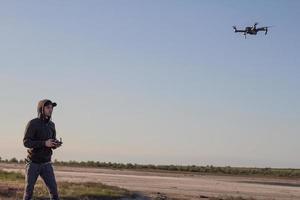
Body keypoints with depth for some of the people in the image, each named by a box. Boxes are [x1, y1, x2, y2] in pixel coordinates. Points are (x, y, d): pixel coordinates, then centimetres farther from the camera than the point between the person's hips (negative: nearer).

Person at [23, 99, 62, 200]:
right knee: (28, 191, 1)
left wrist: (56, 144, -12)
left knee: (53, 190, -5)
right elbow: (26, 142, -19)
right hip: (33, 163, -4)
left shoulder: (51, 125, 7)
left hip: (46, 164, 4)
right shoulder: (32, 123, -12)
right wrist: (44, 143, -29)